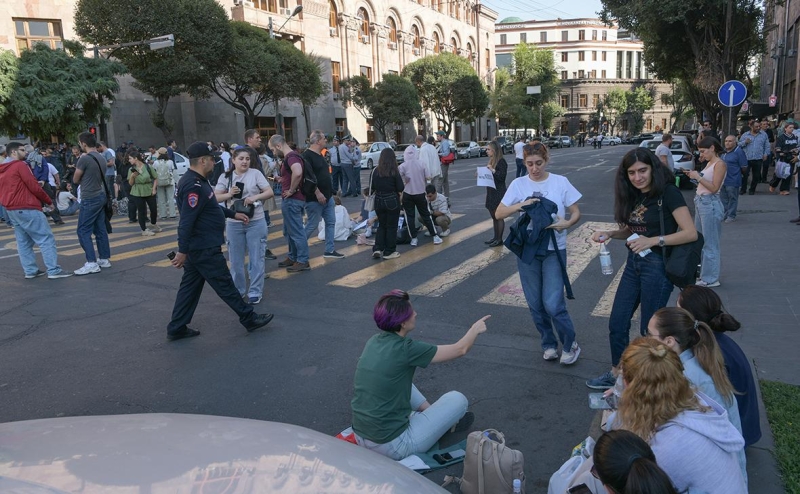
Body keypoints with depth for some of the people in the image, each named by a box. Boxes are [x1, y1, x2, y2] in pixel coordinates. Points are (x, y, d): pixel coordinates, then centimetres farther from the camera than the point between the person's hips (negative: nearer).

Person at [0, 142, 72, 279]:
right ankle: (54, 270, -11)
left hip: (11, 210, 9)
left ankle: (30, 271, 10)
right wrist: (49, 201, -3)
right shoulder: (20, 165, -9)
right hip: (27, 209, -9)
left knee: (23, 242, 10)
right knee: (46, 238, -7)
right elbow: (34, 187, -13)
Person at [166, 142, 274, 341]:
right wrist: (182, 251, -26)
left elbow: (211, 207, 25)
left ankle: (176, 328, 20)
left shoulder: (196, 181, 11)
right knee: (225, 285, 2)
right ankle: (249, 319, 14)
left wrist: (233, 214, 26)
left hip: (198, 246, 11)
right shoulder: (195, 186, -23)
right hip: (204, 248, -11)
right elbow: (186, 221, -27)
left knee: (190, 286, 14)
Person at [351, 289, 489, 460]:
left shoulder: (373, 342, 0)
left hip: (361, 438, 7)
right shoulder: (406, 349, -19)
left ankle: (430, 413, 31)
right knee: (457, 399, 5)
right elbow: (460, 349, -5)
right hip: (392, 446, -7)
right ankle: (447, 423, 31)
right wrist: (476, 328, 13)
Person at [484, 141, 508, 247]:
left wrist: (492, 170, -25)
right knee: (494, 216, 14)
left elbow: (502, 176, -20)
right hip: (491, 192, 9)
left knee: (498, 217, -2)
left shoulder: (501, 161, -14)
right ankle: (495, 237, 22)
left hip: (499, 193, -9)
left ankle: (499, 239, 4)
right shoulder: (492, 161, 14)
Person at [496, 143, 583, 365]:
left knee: (553, 304, -8)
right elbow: (499, 214, -1)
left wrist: (567, 223, -21)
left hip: (554, 250, -2)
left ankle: (570, 344, 16)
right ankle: (549, 343, 31)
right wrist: (521, 204, -18)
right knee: (536, 304, 10)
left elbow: (576, 212, 1)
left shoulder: (560, 182, -4)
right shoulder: (518, 184, -1)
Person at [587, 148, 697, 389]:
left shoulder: (668, 193, -14)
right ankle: (616, 374, 29)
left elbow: (691, 233, -19)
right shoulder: (634, 196, 8)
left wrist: (654, 240, -28)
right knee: (617, 323, 12)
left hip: (657, 265, -7)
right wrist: (609, 234, -3)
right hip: (634, 263, 7)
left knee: (649, 329, 4)